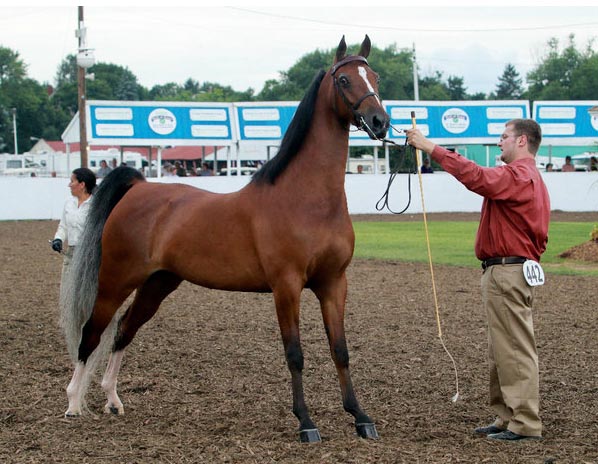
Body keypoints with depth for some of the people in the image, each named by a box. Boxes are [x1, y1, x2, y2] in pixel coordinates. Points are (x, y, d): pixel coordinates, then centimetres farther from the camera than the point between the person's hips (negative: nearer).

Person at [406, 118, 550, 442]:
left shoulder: (516, 175, -14)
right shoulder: (531, 178, 22)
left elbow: (474, 176, -31)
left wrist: (431, 147, -28)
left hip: (506, 272, -11)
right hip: (506, 272, 11)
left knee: (514, 349, -8)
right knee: (500, 352, 15)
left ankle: (526, 423, -6)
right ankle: (507, 418, 20)